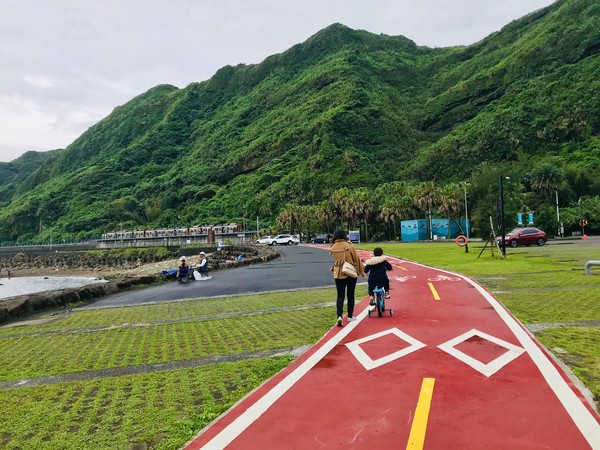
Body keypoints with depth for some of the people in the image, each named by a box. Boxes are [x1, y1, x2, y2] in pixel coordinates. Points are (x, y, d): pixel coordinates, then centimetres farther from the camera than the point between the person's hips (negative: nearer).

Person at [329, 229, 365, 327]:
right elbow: (357, 259, -5)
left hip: (338, 274, 2)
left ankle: (339, 316, -10)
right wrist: (362, 271, 5)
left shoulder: (332, 248, -4)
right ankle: (350, 316, 21)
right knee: (350, 295, 13)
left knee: (340, 296, 8)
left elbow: (335, 259, 8)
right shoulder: (349, 245, -12)